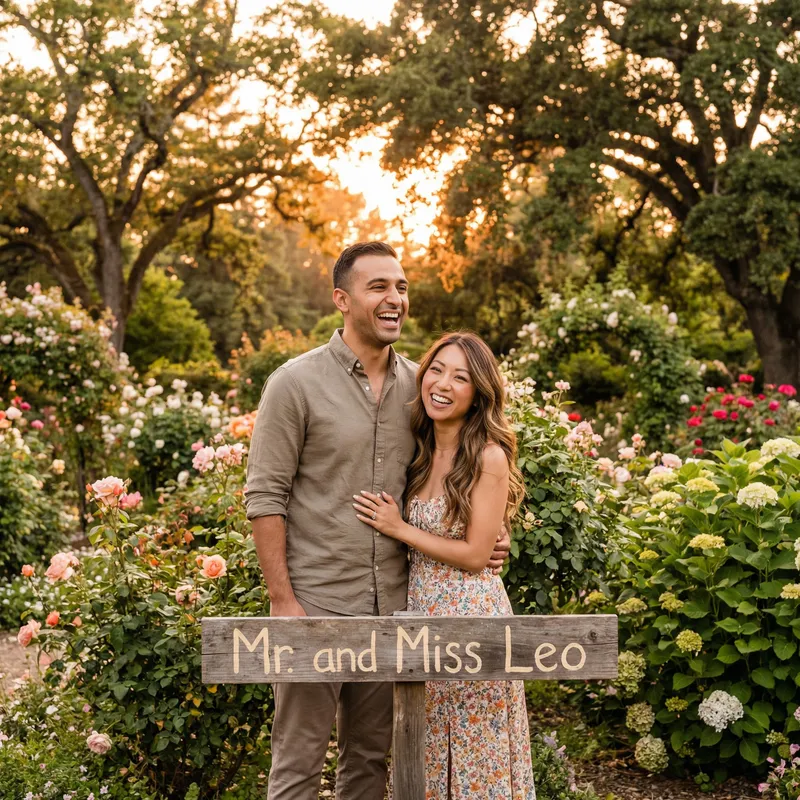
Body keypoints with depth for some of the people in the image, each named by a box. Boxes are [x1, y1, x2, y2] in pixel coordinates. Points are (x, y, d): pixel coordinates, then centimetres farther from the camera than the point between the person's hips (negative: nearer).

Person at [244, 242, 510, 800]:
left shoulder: (416, 384, 7)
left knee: (371, 755, 14)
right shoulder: (296, 383, -8)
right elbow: (265, 496, -9)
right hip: (316, 601, -5)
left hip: (392, 602, 5)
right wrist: (282, 600, -14)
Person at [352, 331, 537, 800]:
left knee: (475, 756, 6)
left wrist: (398, 529, -12)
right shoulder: (421, 452, 6)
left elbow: (475, 555, -15)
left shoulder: (489, 456, -13)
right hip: (419, 608, 7)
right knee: (428, 756, 16)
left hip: (471, 612, -7)